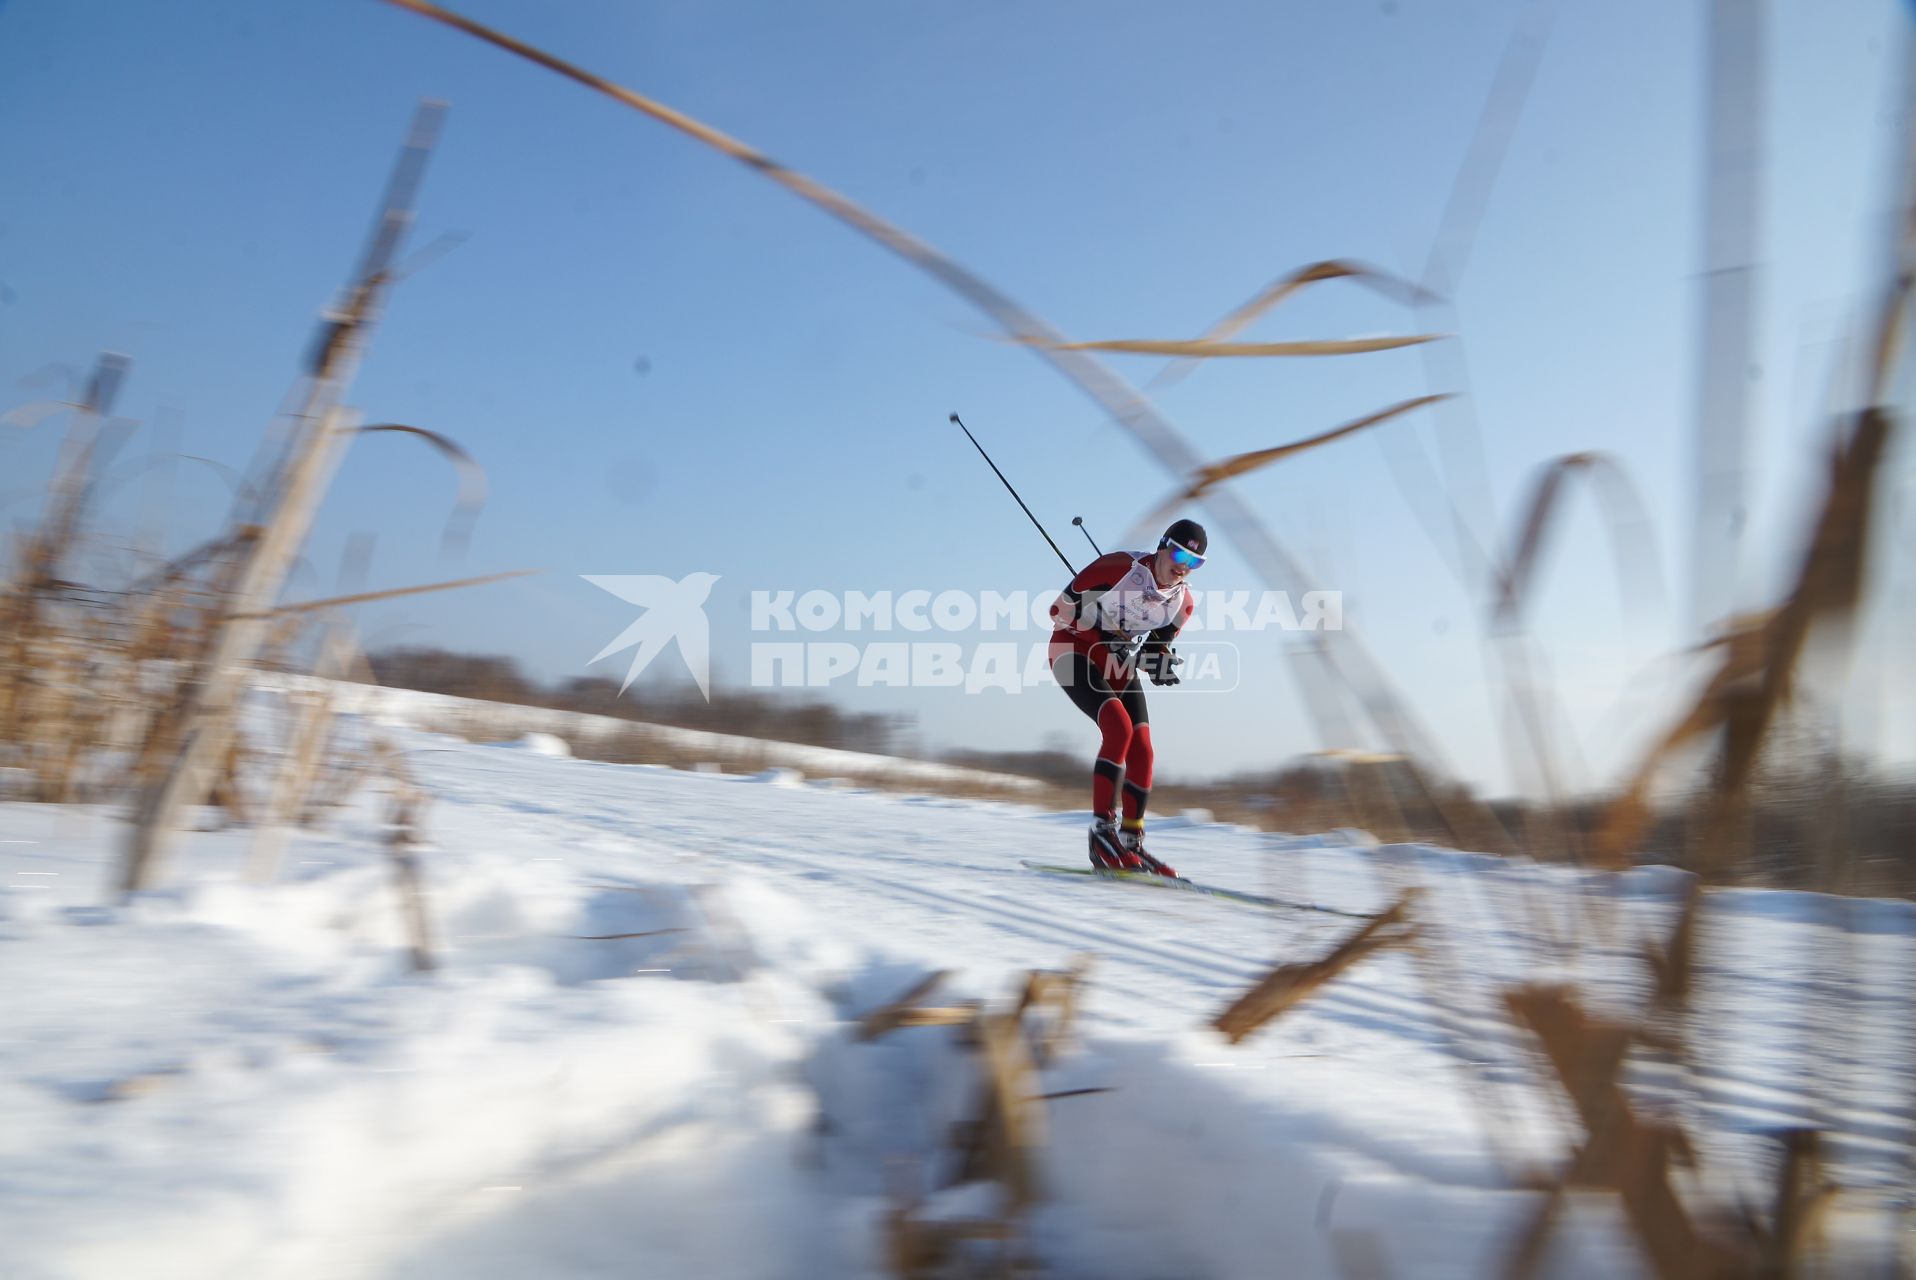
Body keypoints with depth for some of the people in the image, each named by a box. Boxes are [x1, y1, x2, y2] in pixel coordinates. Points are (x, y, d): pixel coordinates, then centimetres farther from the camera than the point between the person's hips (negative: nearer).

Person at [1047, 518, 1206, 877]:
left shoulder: (1184, 602, -4)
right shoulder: (1121, 567, -21)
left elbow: (1156, 647, 9)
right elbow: (1060, 609, -17)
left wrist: (1160, 663, -15)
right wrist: (1107, 633, -26)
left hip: (1118, 665, 7)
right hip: (1074, 652, -7)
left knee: (1142, 751, -4)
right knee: (1120, 728, -26)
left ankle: (1132, 841, 9)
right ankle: (1102, 832, -20)